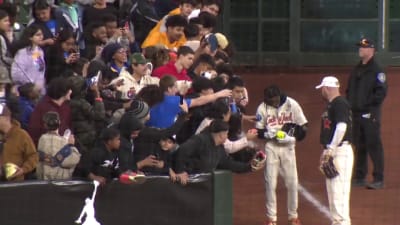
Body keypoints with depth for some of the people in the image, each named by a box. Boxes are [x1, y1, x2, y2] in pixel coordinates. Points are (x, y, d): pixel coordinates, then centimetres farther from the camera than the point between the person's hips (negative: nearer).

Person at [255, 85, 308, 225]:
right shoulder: (262, 108, -8)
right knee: (270, 183, 0)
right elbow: (259, 131, -2)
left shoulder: (292, 104, -9)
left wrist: (292, 130, -23)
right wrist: (269, 134, -22)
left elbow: (303, 127, -4)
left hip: (288, 147, 0)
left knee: (292, 182, 2)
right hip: (271, 147, 0)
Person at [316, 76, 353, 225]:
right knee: (332, 189, 13)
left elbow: (342, 126, -24)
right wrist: (327, 151, 19)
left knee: (340, 188, -13)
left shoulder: (340, 103, -13)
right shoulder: (331, 105, 18)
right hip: (332, 152, 11)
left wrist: (331, 148, -25)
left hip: (341, 151, -11)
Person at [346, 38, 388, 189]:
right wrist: (349, 104, 10)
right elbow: (349, 90, 23)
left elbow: (382, 91, -14)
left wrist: (368, 103, -19)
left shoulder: (376, 70, -7)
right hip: (356, 113, 8)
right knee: (359, 146, 13)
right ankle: (359, 178, 19)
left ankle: (378, 179, -8)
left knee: (374, 145, -9)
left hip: (370, 114, -8)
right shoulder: (356, 70, 17)